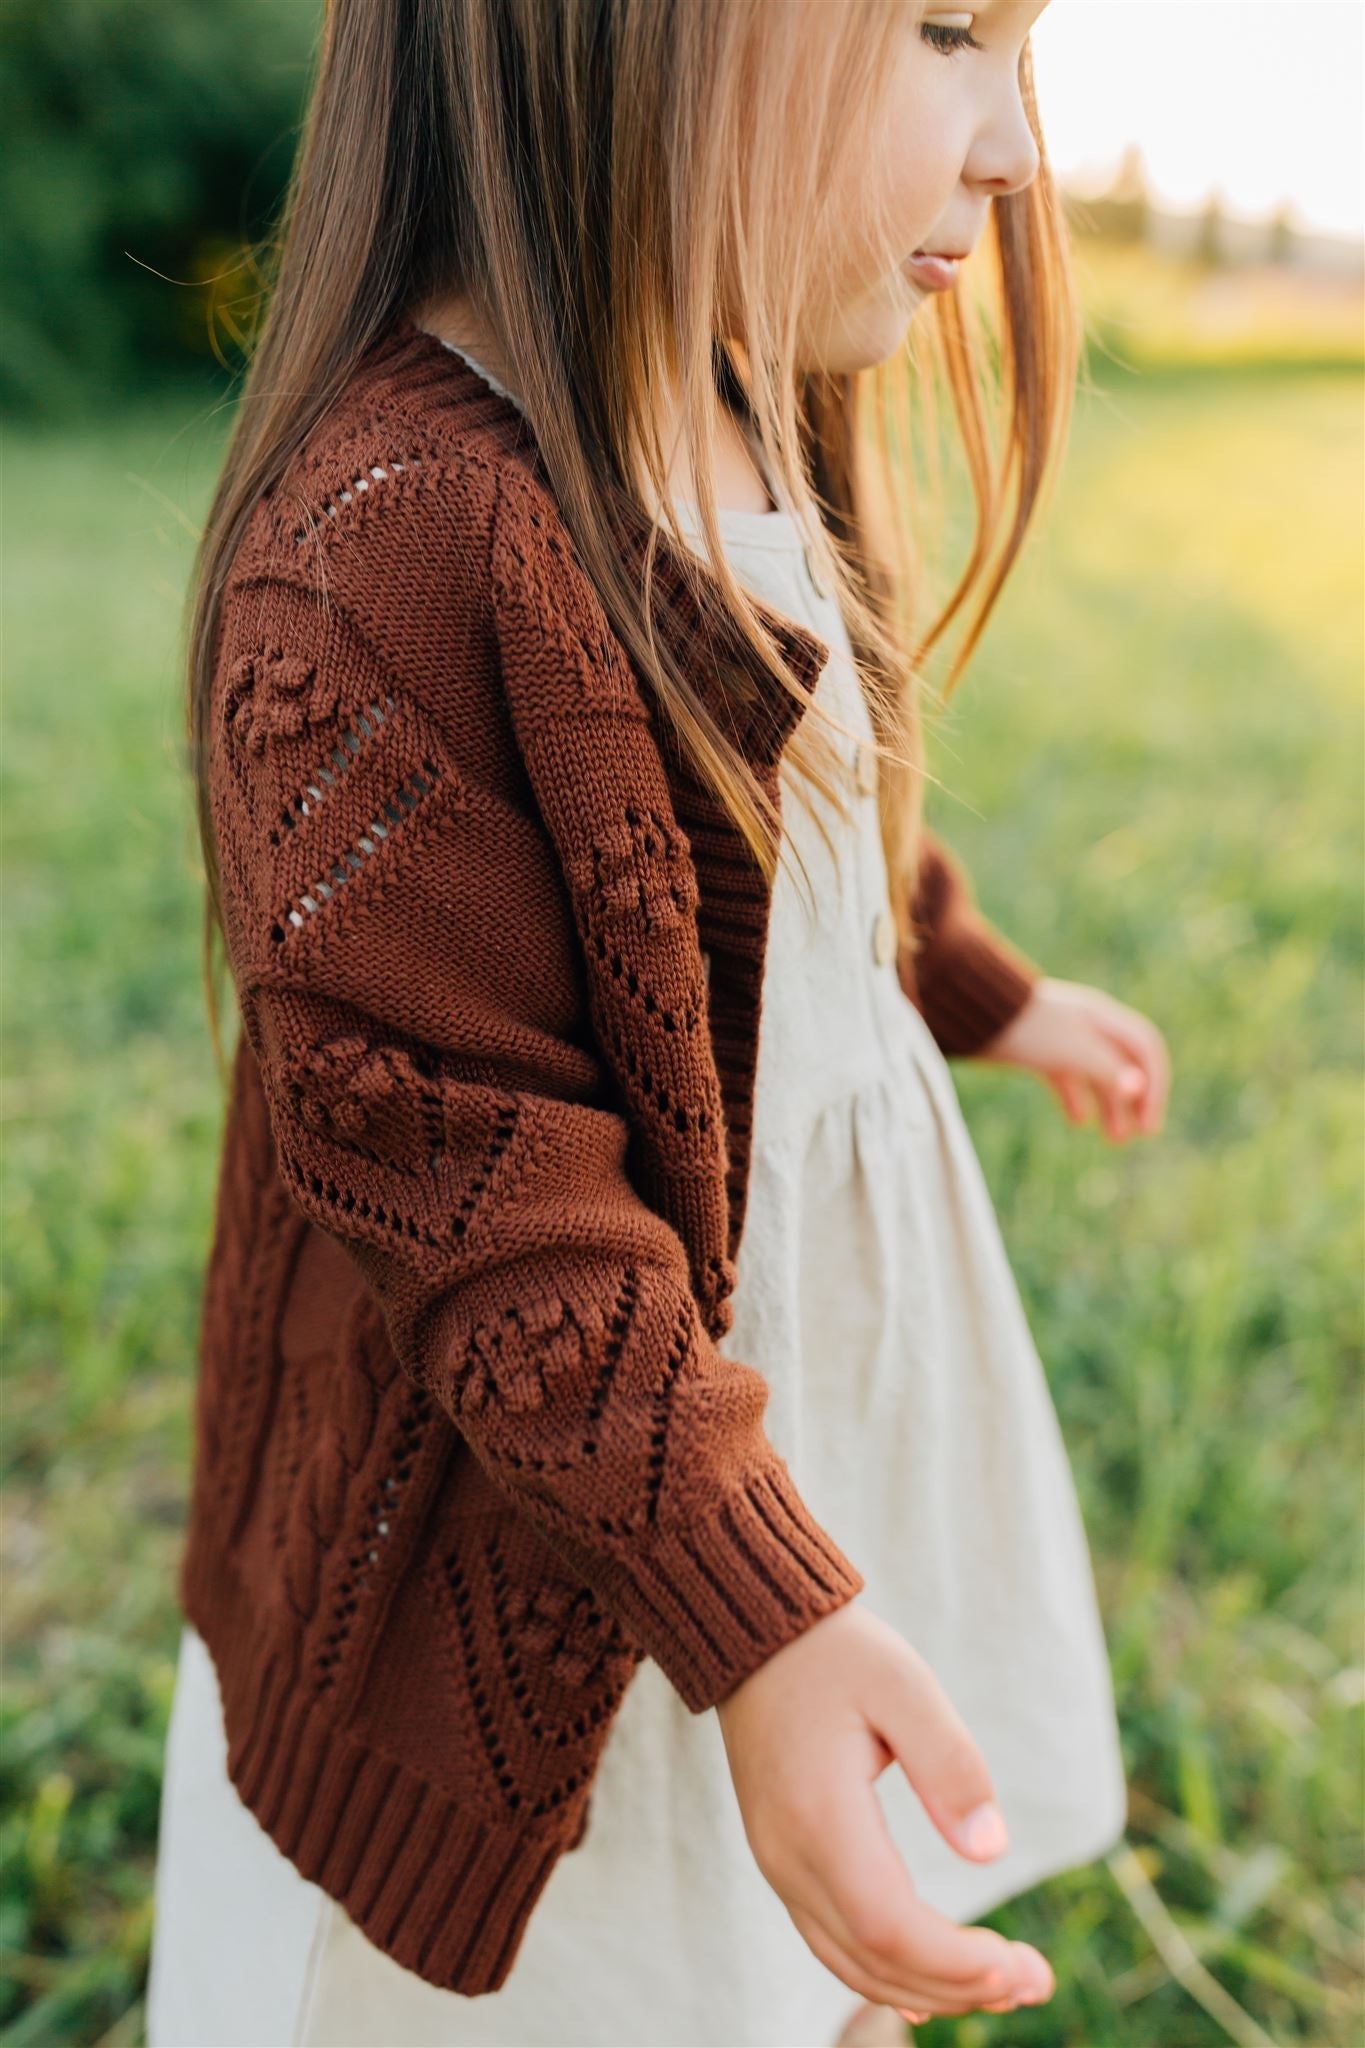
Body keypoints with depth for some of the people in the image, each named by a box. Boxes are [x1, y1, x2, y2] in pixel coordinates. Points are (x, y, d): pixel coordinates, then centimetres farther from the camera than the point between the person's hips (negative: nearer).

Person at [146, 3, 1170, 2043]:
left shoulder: (768, 456, 0)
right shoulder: (388, 552, -29)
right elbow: (461, 1170, -27)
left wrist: (996, 997, 32)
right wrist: (748, 1609, -28)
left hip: (849, 1311, 8)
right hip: (552, 1502, -7)